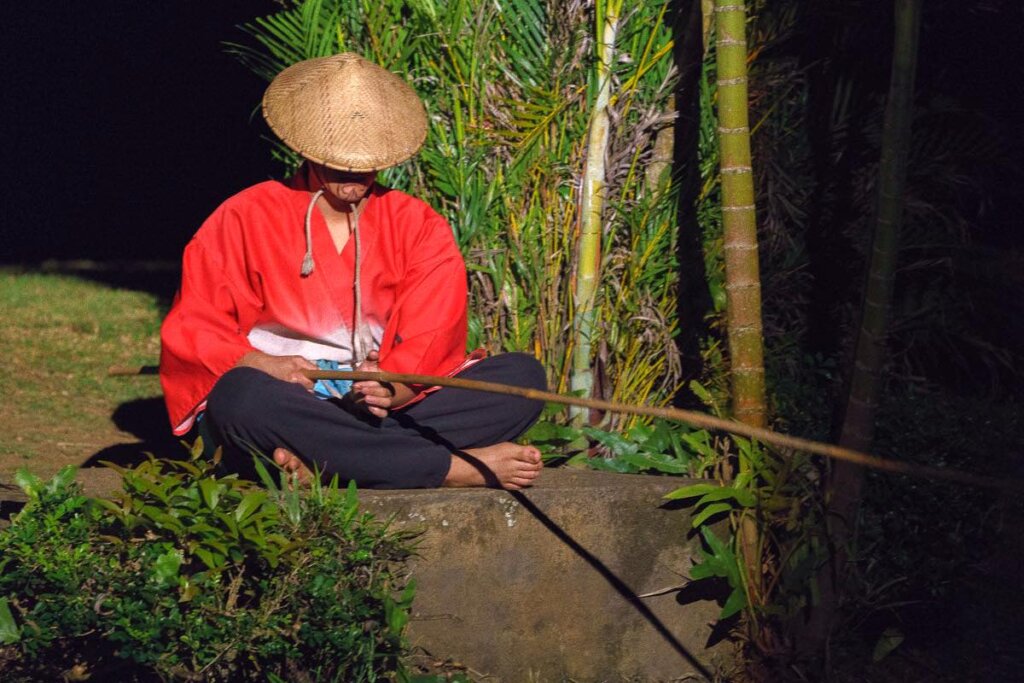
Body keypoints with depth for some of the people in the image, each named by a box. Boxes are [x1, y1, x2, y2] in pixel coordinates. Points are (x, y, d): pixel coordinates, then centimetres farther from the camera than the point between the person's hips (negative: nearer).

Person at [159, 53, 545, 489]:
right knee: (241, 395, -38)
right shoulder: (245, 219, 6)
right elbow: (191, 330, 2)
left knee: (523, 375, -18)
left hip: (388, 401, 3)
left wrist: (394, 386, -24)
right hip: (288, 407, -3)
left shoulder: (418, 226, 12)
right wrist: (265, 366, -19)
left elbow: (433, 340, 0)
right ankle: (463, 468, -34)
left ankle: (320, 460, -35)